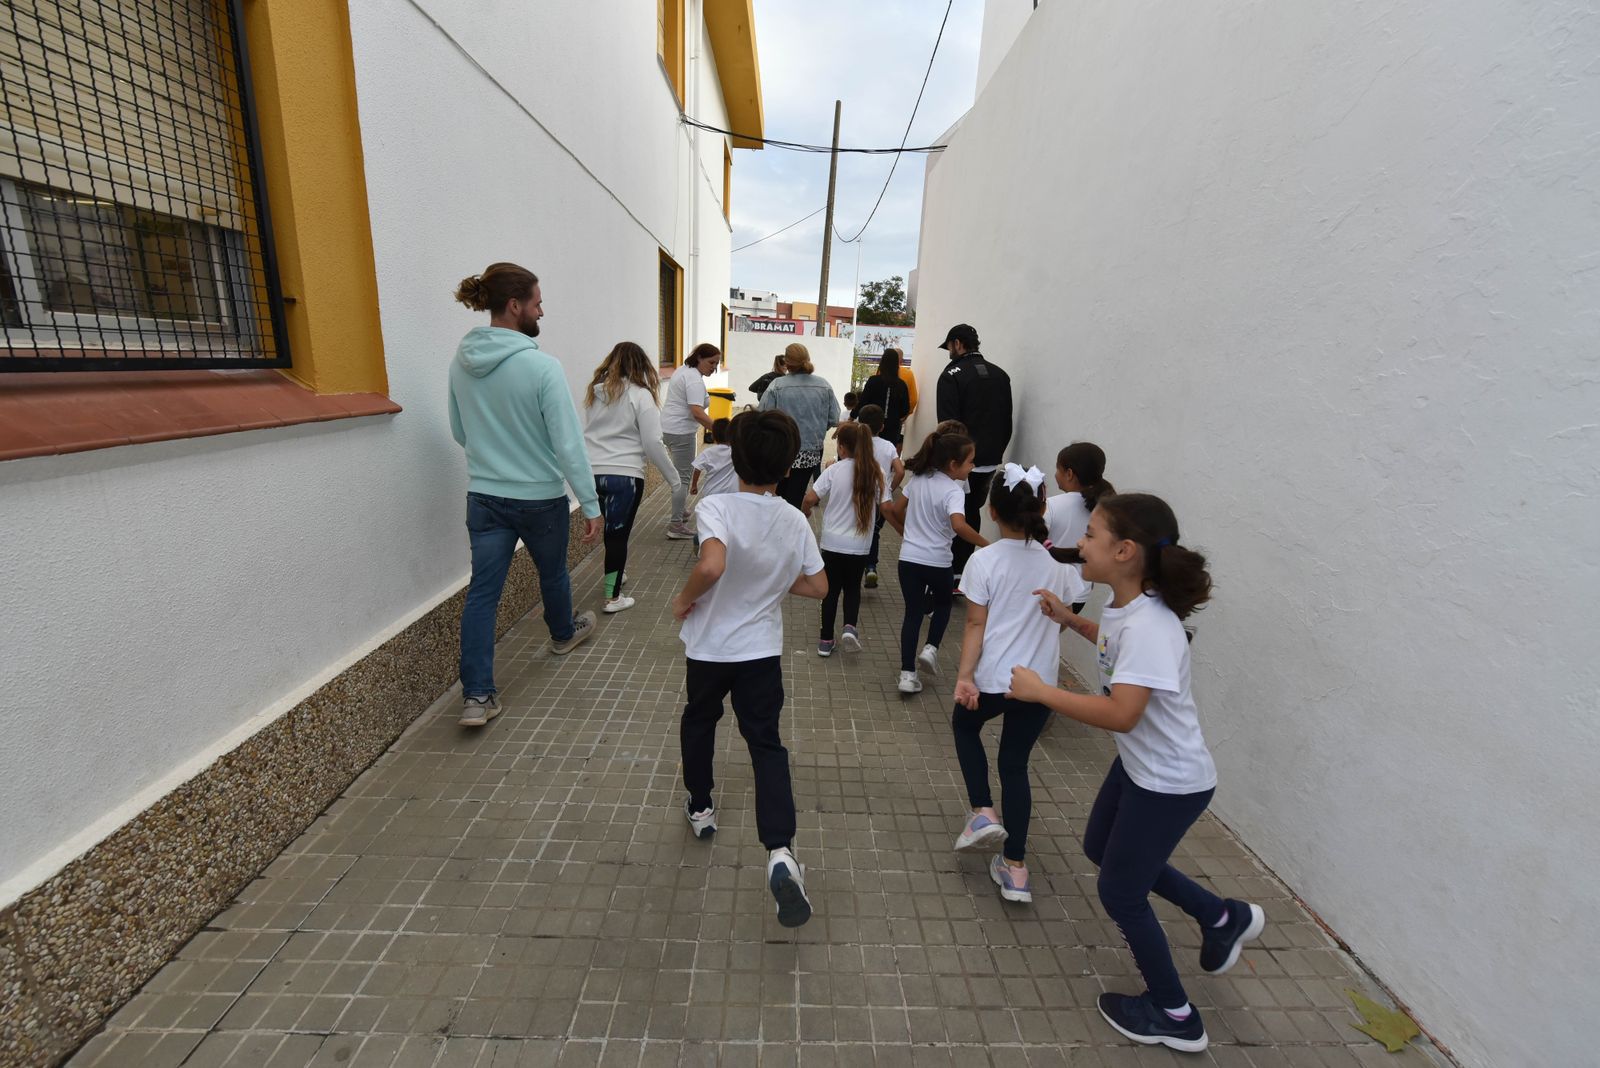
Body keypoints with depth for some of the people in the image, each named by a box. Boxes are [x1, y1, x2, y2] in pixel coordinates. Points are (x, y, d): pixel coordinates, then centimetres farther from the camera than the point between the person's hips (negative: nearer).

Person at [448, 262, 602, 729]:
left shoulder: (460, 362, 0)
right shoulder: (542, 366, -19)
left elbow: (460, 433, 11)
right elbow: (568, 444, -19)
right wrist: (591, 505, -12)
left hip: (483, 496, 4)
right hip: (540, 497, -4)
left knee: (482, 591, 5)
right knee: (553, 572, 21)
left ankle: (476, 694, 5)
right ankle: (564, 633, 48)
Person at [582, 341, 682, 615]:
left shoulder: (594, 391, 10)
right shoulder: (640, 395, -8)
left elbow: (590, 431, 9)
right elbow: (653, 443, -10)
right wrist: (673, 477, -2)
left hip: (592, 472, 5)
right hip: (624, 474, -5)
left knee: (611, 528, 24)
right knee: (618, 533, 5)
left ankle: (612, 575, 42)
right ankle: (613, 597, 12)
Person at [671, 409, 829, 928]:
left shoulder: (716, 507, -20)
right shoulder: (796, 521, -5)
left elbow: (712, 565, -37)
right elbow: (818, 587, 1)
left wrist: (685, 599, -19)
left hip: (709, 647, -2)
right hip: (762, 651, 2)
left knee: (698, 722, 25)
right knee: (766, 744, 7)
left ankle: (700, 808, 44)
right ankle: (780, 851, -9)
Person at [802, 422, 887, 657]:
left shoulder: (834, 471, -9)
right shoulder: (877, 473, -4)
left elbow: (809, 499, -13)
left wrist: (804, 513, 8)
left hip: (833, 542, -1)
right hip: (860, 545, 1)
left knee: (832, 589, 13)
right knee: (853, 587, 19)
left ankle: (826, 640, 18)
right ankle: (850, 627, -3)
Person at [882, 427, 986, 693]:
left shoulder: (918, 480, 4)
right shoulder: (952, 490, -15)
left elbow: (893, 511, 11)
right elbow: (958, 525, -33)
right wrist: (986, 544, -23)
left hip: (909, 558, 4)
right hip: (937, 562, -4)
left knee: (913, 612, 11)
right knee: (943, 605, 26)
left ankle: (907, 674, 9)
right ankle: (931, 648, 11)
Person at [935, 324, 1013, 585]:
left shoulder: (952, 375, -9)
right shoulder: (1000, 375, 11)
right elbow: (1007, 422, 12)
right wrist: (996, 452, 18)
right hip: (990, 461, 6)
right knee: (972, 515, 14)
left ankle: (952, 574, 7)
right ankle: (963, 571, 19)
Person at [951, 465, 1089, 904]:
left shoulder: (985, 560, -13)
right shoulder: (1059, 562, 0)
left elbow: (976, 625, -15)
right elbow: (1063, 619, 10)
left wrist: (964, 676, -14)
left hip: (993, 678, -4)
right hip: (1040, 682, 4)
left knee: (964, 726, 28)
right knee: (1015, 764, 16)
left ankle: (983, 812, 16)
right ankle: (1015, 868, 21)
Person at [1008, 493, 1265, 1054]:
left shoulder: (1148, 626, -32)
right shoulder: (1126, 607, -5)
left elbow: (1120, 714, -38)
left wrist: (1039, 690, -31)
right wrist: (1070, 620, 8)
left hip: (1170, 783, -9)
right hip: (1140, 765, 9)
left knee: (1120, 893, 9)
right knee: (1100, 849, 25)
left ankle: (1174, 1016, 35)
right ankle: (1222, 917, 40)